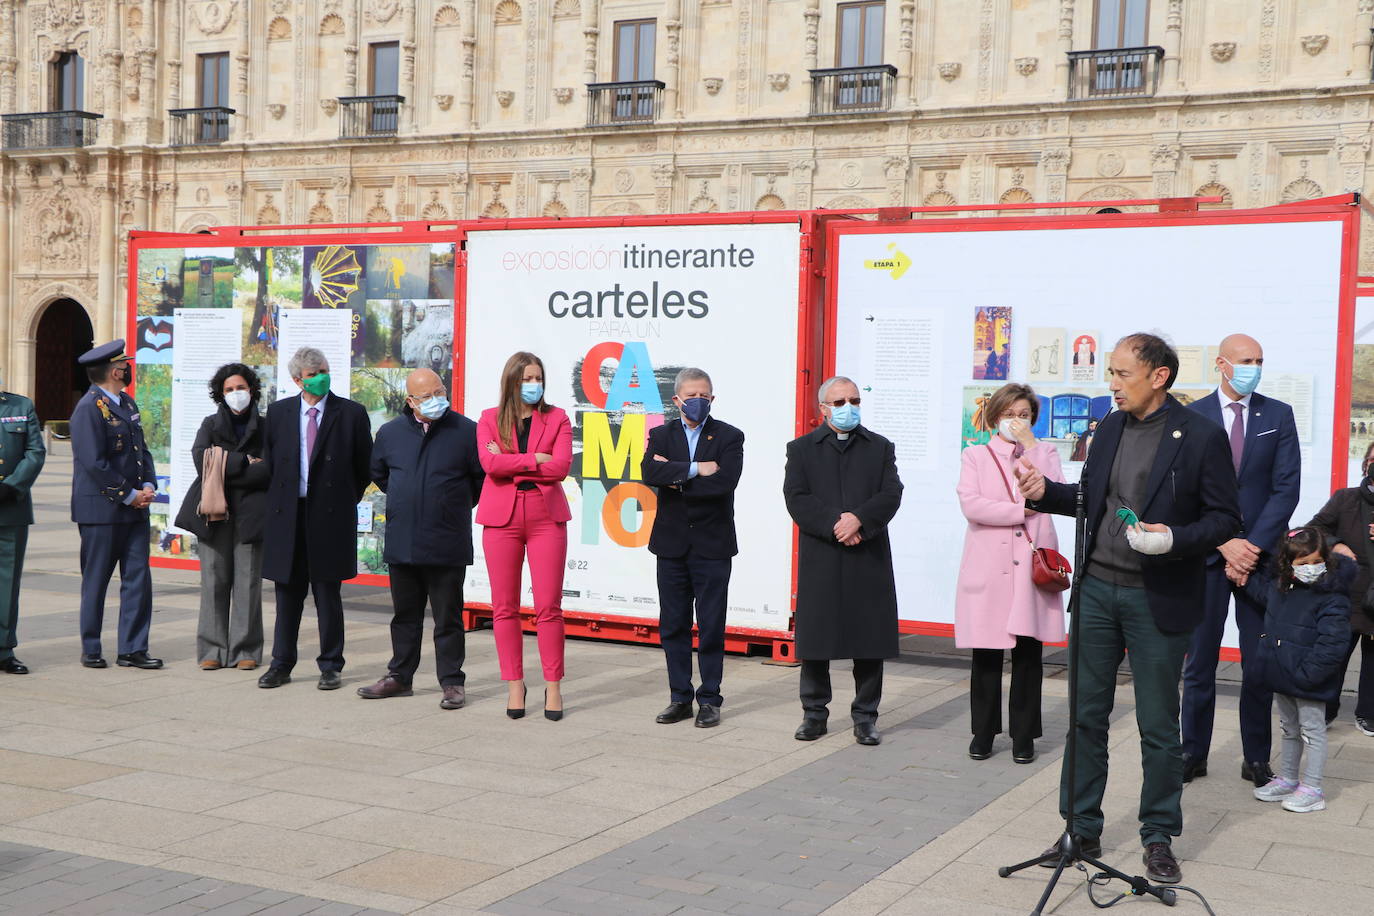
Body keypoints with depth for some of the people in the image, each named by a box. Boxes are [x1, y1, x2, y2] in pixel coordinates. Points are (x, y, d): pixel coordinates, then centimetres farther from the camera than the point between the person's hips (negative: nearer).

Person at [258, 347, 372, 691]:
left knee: (328, 595, 4)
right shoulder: (278, 412, 7)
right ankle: (281, 665, 18)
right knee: (287, 595, 9)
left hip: (331, 516, -2)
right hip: (288, 517, 2)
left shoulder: (351, 413, -1)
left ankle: (330, 666, 13)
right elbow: (270, 462, 14)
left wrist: (344, 501, 7)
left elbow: (364, 468, 5)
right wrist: (280, 501, 10)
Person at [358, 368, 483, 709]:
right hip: (401, 543, 4)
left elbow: (484, 477, 1)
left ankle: (452, 683, 11)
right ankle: (399, 677, 25)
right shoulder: (390, 433, 6)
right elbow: (378, 473, 23)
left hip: (447, 546, -4)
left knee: (448, 619, 3)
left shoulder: (466, 431, -6)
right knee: (404, 616, 15)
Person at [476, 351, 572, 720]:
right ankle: (515, 685, 14)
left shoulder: (557, 418, 6)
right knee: (505, 607, 4)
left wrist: (510, 463, -8)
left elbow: (561, 467, -8)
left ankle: (553, 686, 8)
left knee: (549, 607, -2)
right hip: (501, 517, 1)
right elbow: (490, 464, -9)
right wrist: (533, 459, -10)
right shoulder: (490, 419, 8)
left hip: (546, 517, -1)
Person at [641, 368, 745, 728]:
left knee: (711, 627, 2)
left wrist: (676, 480, -12)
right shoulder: (662, 435, 7)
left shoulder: (729, 437, 0)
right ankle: (680, 698, 17)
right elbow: (650, 472, -12)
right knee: (673, 625, 7)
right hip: (672, 544, 3)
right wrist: (695, 469, -18)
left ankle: (709, 699, 12)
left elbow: (724, 482, -17)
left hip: (712, 546, -3)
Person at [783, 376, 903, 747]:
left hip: (869, 558, 1)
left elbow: (891, 495, -1)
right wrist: (834, 525, -16)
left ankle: (865, 716, 12)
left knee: (870, 639, 2)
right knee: (815, 639, 4)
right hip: (819, 559, -1)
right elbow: (797, 499, -4)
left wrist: (859, 519, -17)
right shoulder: (802, 449, 9)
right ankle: (814, 713, 16)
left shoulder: (880, 448, 12)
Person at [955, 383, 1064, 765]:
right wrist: (1022, 511, -10)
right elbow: (970, 505, -8)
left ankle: (1023, 735, 12)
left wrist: (1029, 445, -8)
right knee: (986, 654, 4)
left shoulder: (1045, 452, 13)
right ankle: (983, 732, 16)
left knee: (1028, 652, 2)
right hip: (988, 568, 0)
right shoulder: (975, 456, 9)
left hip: (1033, 565, 1)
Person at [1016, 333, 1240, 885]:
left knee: (1158, 726, 6)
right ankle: (1082, 829, 23)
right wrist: (1046, 492, 0)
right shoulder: (1110, 428, 8)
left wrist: (1174, 539, -25)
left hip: (1157, 600, -5)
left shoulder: (1201, 437, -10)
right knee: (1087, 716, 11)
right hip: (1096, 590, 5)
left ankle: (1159, 839, 22)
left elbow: (1224, 518, -9)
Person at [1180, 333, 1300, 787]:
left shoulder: (1279, 416, 5)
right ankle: (1194, 754, 15)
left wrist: (1254, 544, -10)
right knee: (1199, 661, 5)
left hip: (1261, 553, 1)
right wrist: (1224, 542, -11)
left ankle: (1257, 759, 15)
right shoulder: (1192, 417, 2)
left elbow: (1286, 488, -1)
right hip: (1207, 553, -1)